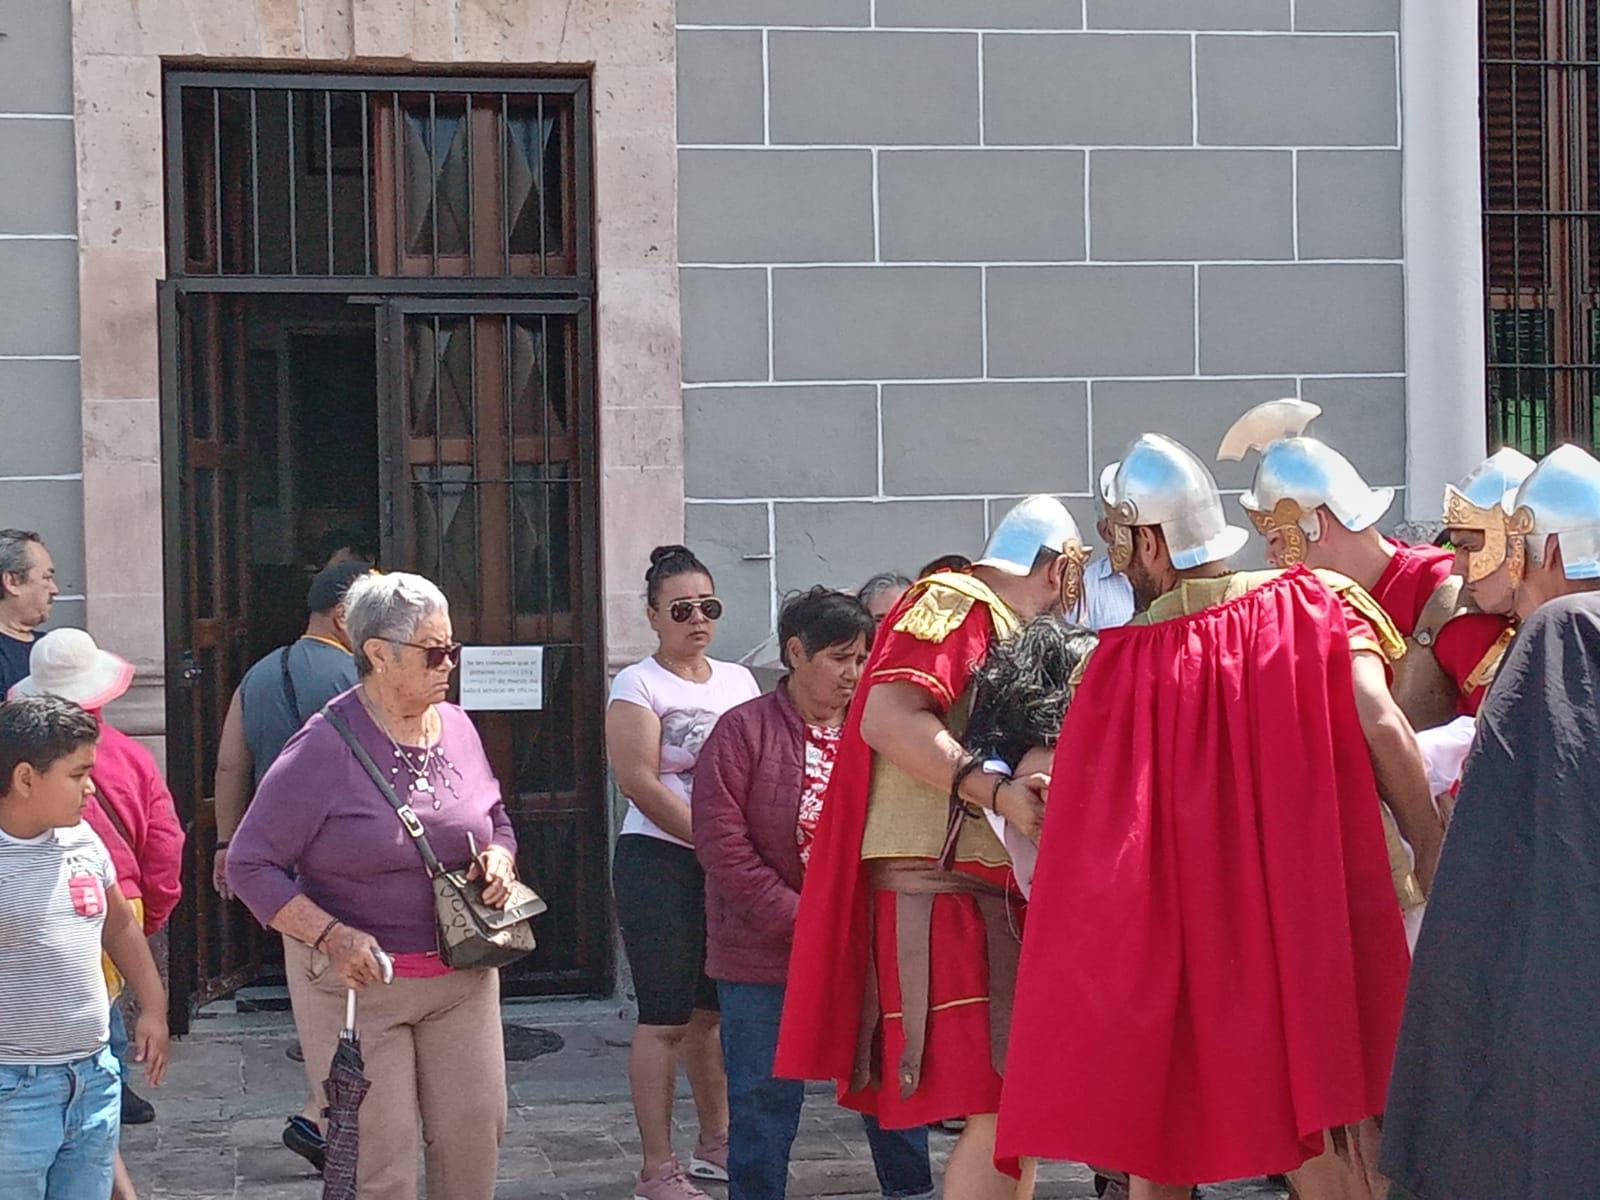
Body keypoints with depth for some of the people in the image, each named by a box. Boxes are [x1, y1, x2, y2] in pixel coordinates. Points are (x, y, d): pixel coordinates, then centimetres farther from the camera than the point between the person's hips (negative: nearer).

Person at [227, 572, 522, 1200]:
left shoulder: (457, 728, 5)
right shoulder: (324, 748, -14)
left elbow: (496, 822, 21)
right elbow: (250, 865, -12)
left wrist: (499, 860, -3)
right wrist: (332, 936, -22)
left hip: (463, 976, 6)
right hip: (357, 981, -5)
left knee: (476, 1131, 7)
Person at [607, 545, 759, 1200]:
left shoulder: (738, 680, 13)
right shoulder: (637, 684, -4)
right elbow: (640, 781, -12)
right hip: (660, 860, -6)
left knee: (712, 1009, 12)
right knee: (666, 1018, -7)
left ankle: (715, 1141, 25)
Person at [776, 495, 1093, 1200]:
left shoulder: (1007, 632, 25)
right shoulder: (953, 605, -6)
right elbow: (887, 719, -22)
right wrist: (996, 792, -27)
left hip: (994, 893, 10)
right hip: (939, 884, -10)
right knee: (999, 1112, -17)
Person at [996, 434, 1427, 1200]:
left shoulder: (1123, 661, -7)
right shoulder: (1317, 606, -2)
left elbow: (1084, 818, -5)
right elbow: (1380, 725, -13)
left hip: (1175, 929, -1)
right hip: (1307, 916, 1)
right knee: (1317, 1134, 8)